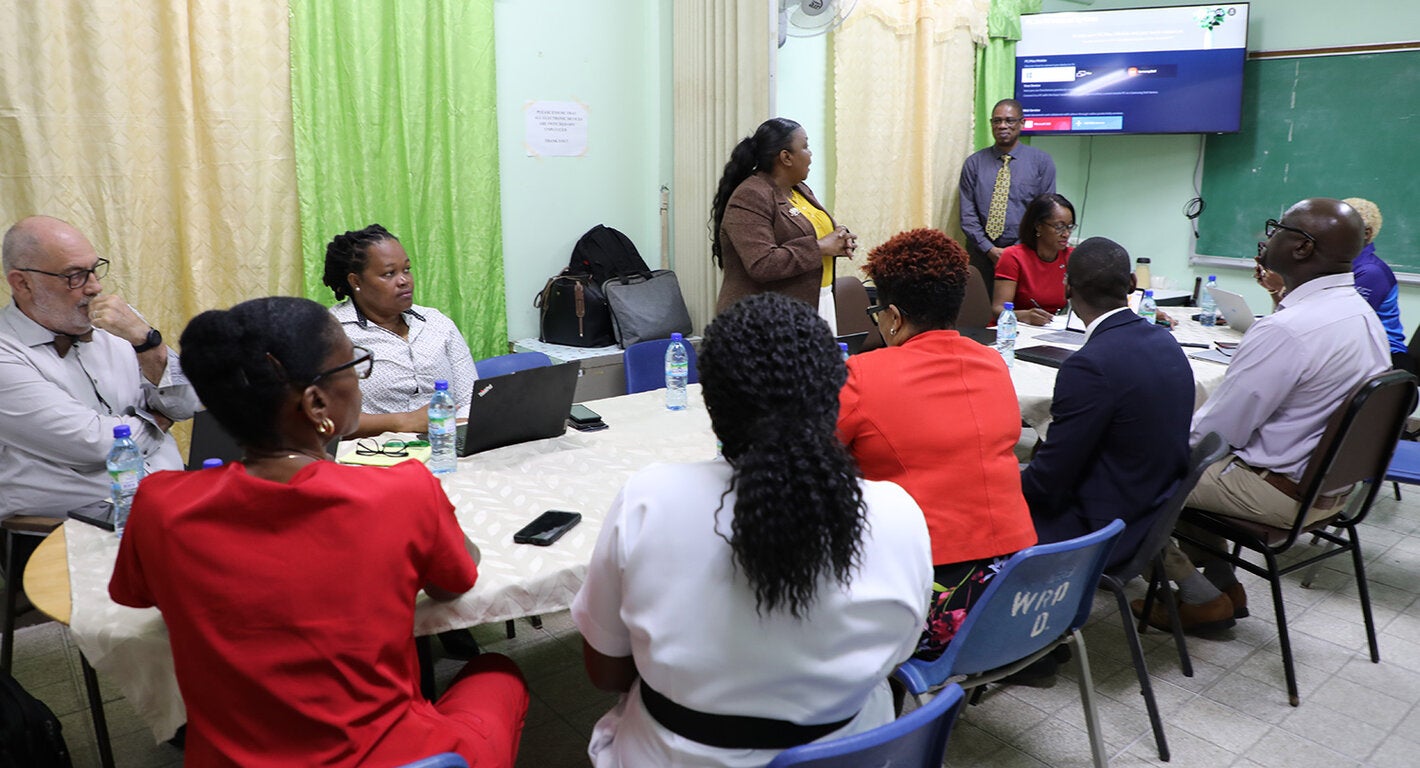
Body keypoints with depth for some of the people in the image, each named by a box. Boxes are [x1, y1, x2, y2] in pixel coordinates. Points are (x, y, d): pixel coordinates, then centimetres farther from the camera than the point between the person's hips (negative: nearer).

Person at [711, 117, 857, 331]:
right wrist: (819, 247, -18)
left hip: (817, 303, 8)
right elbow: (762, 265, -25)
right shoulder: (750, 199, -14)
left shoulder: (799, 190, 13)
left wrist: (839, 240, 1)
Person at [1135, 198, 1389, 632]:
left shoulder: (1285, 331, -28)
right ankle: (1223, 583, 25)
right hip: (1331, 482, 10)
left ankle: (1200, 598, 11)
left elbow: (1217, 431, -21)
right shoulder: (1364, 315, 2)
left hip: (1278, 492, -9)